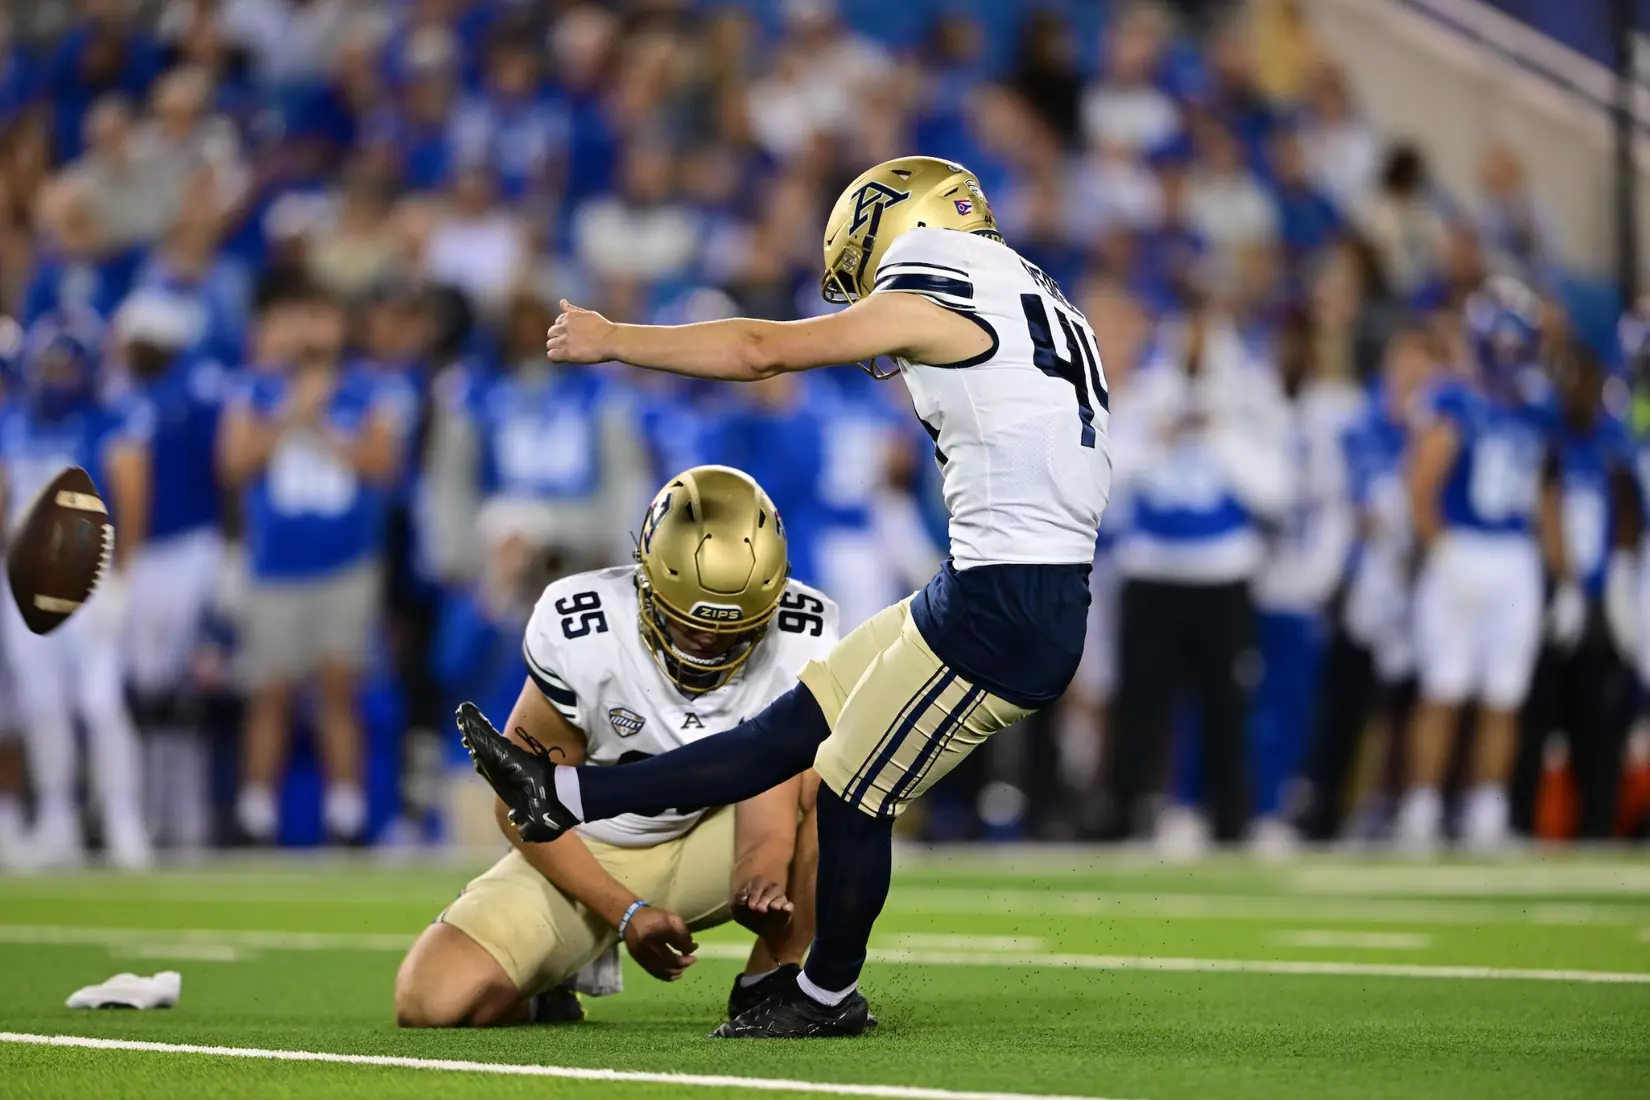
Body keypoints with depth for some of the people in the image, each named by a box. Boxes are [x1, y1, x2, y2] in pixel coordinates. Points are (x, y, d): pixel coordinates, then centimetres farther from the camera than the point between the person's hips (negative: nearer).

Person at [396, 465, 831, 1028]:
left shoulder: (802, 643, -20)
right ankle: (549, 985, 11)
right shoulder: (582, 635, -26)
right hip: (585, 855, -2)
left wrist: (762, 891, -46)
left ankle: (769, 980, -11)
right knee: (432, 1001, -25)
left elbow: (767, 828, -22)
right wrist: (626, 914, -25)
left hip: (708, 845, 2)